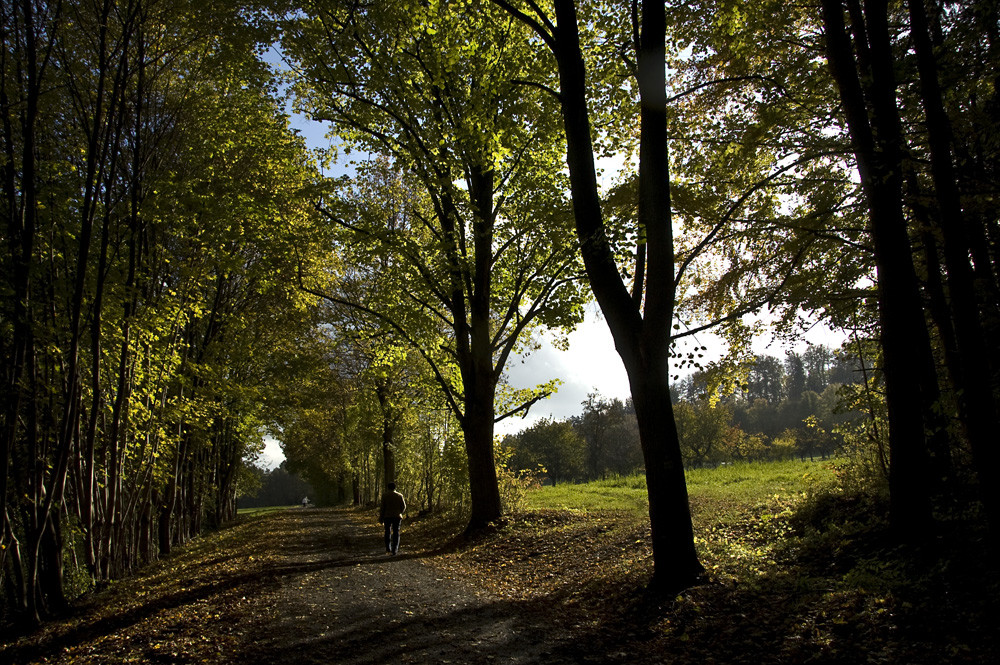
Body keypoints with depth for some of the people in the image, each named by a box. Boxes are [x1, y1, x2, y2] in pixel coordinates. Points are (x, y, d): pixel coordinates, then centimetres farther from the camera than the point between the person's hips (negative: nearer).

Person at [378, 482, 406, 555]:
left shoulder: (384, 495, -3)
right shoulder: (399, 496, 0)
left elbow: (383, 508, -4)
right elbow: (403, 506, 1)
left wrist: (381, 518, 2)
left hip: (387, 516, 0)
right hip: (397, 516, 0)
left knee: (387, 532, 14)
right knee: (396, 533, 4)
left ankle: (388, 548, 7)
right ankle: (394, 550, -2)